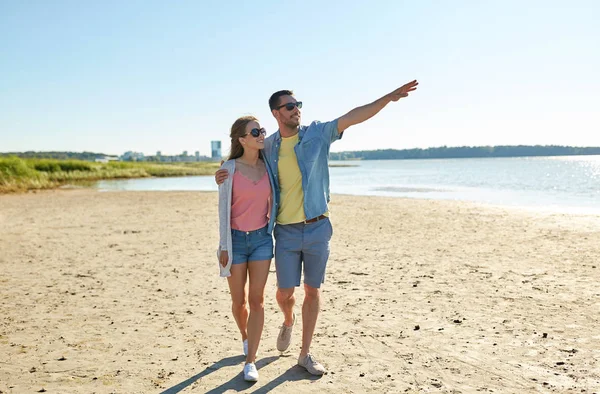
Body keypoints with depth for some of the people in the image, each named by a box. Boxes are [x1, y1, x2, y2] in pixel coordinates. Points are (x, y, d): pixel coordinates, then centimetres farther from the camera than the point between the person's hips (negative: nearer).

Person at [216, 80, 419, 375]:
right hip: (286, 232, 0)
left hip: (317, 229, 0)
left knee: (312, 291, 8)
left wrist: (390, 97, -22)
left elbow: (353, 116, -12)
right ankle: (288, 322, 41)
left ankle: (305, 354, 23)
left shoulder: (318, 133, -3)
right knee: (285, 292, 4)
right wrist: (225, 176, -5)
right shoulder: (268, 146, 2)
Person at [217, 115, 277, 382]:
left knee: (257, 300, -3)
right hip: (236, 239, -2)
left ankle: (250, 361, 4)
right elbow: (223, 209, -7)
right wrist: (224, 247, -9)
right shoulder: (229, 169, -9)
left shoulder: (268, 166, 1)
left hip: (262, 238, 2)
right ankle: (245, 337, 40)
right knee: (238, 300, 9)